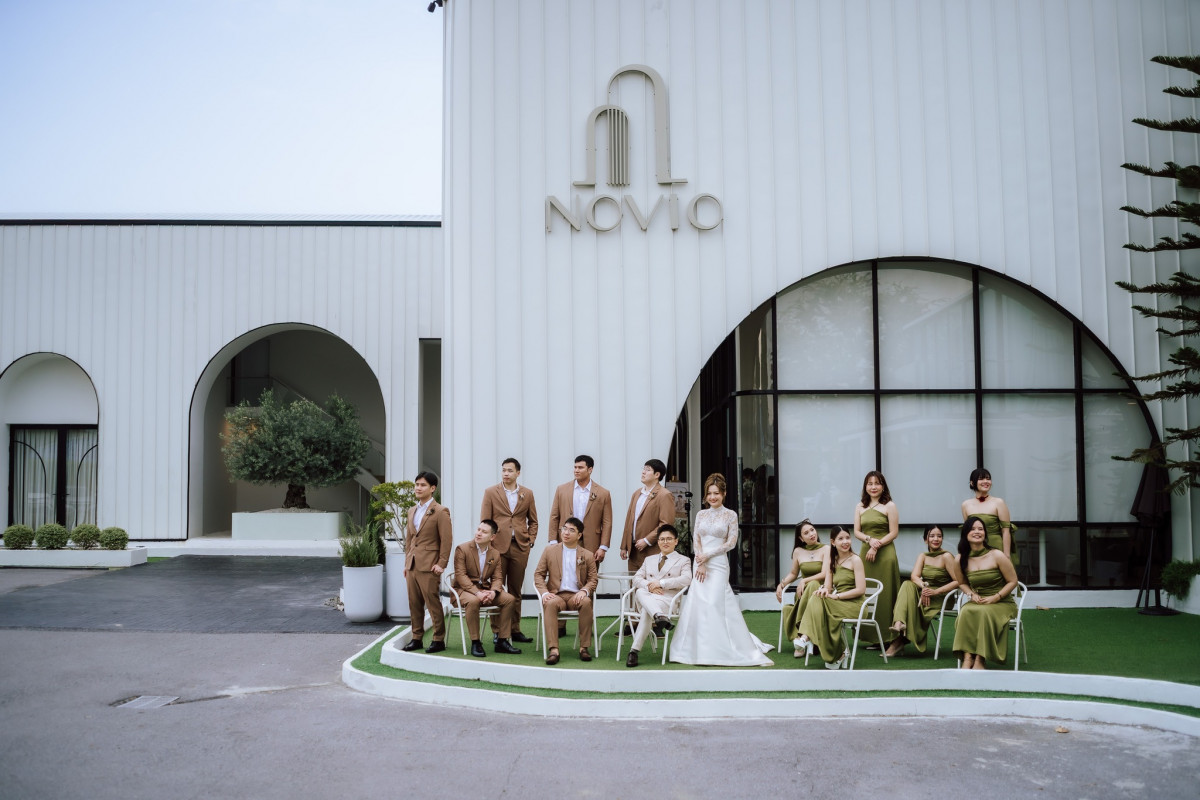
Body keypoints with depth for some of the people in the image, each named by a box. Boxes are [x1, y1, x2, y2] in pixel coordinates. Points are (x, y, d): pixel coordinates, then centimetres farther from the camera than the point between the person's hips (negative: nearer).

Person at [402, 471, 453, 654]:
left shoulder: (440, 512, -7)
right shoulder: (413, 511, 16)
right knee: (414, 604, 10)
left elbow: (447, 539, -10)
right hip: (412, 565, 7)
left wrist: (441, 564, -14)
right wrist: (406, 563, 15)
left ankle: (439, 640, 4)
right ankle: (417, 638, 19)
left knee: (433, 603, -3)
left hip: (428, 565, -7)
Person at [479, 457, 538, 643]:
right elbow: (485, 521, 1)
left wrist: (530, 540, 2)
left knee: (515, 591, 7)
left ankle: (515, 630, 13)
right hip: (497, 546, -2)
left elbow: (533, 521, 14)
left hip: (520, 547, 2)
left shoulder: (527, 494, 8)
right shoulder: (490, 492, 2)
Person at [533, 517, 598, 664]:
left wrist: (584, 591, -14)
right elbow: (538, 574, 9)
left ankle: (584, 647, -26)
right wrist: (544, 593, -9)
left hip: (577, 596, 0)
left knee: (586, 602, -34)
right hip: (556, 594, 0)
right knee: (550, 603, -36)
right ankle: (553, 649, -39)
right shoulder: (549, 550, 12)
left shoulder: (587, 556, 12)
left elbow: (592, 580, 9)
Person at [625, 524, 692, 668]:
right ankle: (660, 617, -60)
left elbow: (686, 579, -3)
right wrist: (649, 585, -9)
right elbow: (636, 578, 16)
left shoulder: (683, 560, 19)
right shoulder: (649, 560, 31)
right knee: (640, 591, -37)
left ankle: (634, 651, -42)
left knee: (646, 612, -37)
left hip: (668, 599, -3)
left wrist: (661, 583, -12)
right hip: (646, 598, 3)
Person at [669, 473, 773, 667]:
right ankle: (698, 649, 11)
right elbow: (696, 540, 7)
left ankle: (720, 650, -1)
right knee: (697, 603, 1)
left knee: (715, 603, -10)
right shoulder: (701, 515, 12)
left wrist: (708, 555, -9)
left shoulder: (730, 515, 1)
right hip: (700, 563, 4)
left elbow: (731, 542, -5)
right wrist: (700, 563, -7)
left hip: (718, 563, -4)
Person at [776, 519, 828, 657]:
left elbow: (825, 574, -9)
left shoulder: (825, 549, 1)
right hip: (803, 593, 3)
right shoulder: (798, 552, 13)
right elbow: (793, 573, 25)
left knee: (813, 585, -39)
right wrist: (781, 584, 9)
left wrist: (805, 581, -16)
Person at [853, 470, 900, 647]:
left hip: (885, 554, -4)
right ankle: (872, 637, 7)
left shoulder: (889, 506, 1)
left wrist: (876, 546, -12)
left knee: (884, 595, -4)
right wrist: (869, 539, -10)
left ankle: (888, 637, 0)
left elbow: (894, 533, -4)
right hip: (865, 553, 5)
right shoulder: (860, 507, 14)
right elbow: (856, 532, 9)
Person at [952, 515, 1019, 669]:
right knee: (965, 612, -31)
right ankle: (967, 658, -34)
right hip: (976, 602, 3)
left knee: (983, 612, -35)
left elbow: (1012, 582, -2)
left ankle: (980, 661, -28)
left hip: (1002, 603, -3)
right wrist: (971, 594, -3)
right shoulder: (961, 560, 2)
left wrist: (995, 598, -13)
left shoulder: (997, 555, -8)